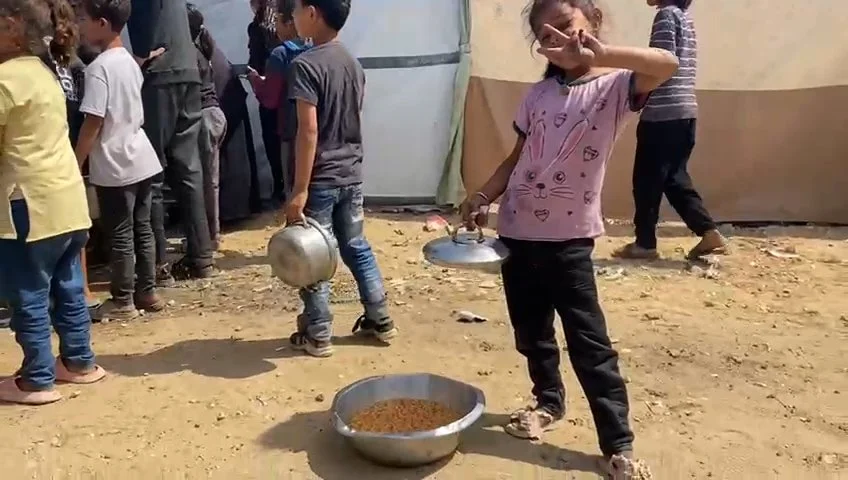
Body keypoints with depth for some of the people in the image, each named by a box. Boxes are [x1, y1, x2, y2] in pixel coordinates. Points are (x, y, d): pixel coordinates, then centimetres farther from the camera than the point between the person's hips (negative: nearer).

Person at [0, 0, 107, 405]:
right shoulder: (44, 74, 14)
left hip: (33, 205, -9)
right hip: (68, 199, 9)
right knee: (69, 289, 17)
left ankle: (36, 380, 12)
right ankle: (79, 362, 28)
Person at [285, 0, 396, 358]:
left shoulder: (305, 65, -16)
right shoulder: (353, 64, 8)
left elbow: (309, 130, -21)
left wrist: (300, 190, -20)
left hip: (320, 179, -7)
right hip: (351, 174, 7)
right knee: (357, 248, 17)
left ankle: (317, 335, 14)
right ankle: (380, 321, 25)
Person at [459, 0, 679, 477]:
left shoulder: (615, 86, -6)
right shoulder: (539, 94, 8)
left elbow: (667, 65, -26)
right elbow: (517, 158, 12)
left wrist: (599, 53, -33)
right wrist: (483, 197, 0)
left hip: (569, 235, -5)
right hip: (517, 230, 5)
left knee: (589, 341, -1)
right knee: (531, 331, 16)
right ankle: (549, 401, 39)